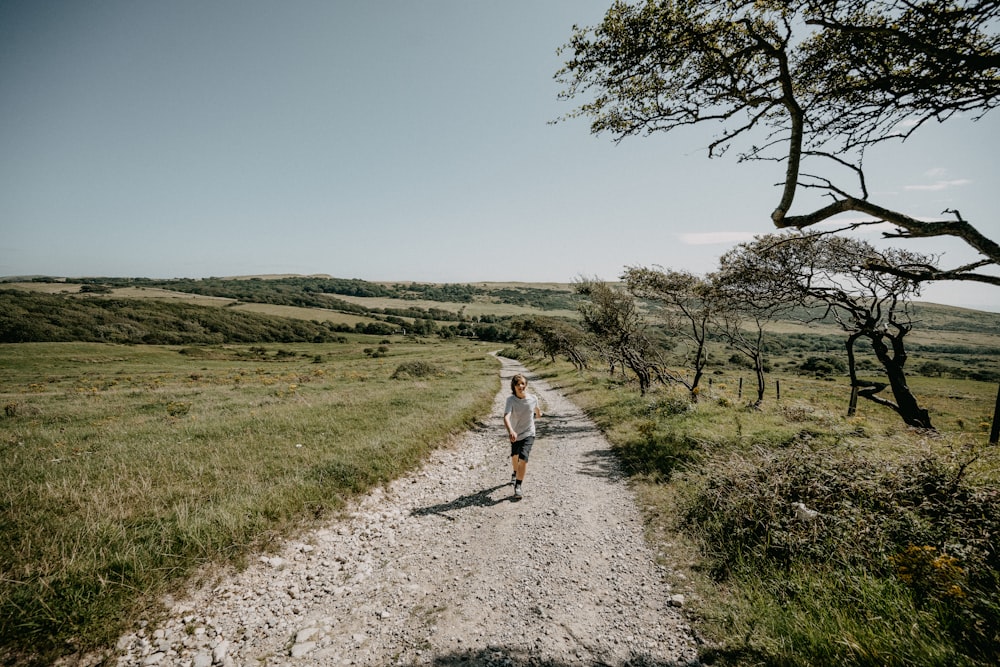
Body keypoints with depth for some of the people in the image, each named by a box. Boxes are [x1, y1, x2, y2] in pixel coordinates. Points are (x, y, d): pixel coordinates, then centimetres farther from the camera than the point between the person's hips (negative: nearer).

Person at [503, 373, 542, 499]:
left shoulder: (533, 399, -17)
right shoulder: (510, 400, -24)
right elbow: (506, 417, -39)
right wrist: (510, 431, -54)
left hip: (528, 434, -1)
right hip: (514, 434, 1)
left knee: (523, 458, -18)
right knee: (514, 456, 23)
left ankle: (518, 486, -6)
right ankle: (515, 473, 55)